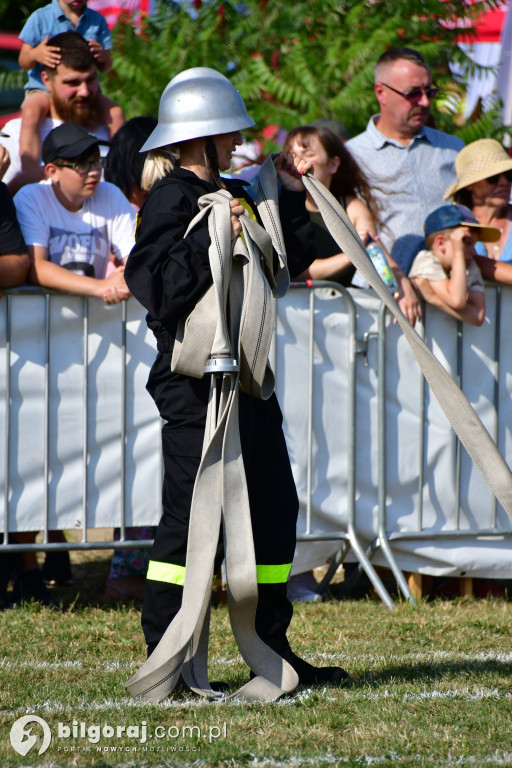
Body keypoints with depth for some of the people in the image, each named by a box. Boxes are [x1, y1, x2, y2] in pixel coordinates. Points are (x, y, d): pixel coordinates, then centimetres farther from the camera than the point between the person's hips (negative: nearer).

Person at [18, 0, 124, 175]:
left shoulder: (96, 20, 6)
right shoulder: (40, 18, -2)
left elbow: (105, 67, 8)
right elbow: (23, 61, -2)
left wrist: (103, 56, -18)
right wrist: (35, 54, -27)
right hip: (42, 89, -3)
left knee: (115, 113, -25)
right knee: (31, 112, -35)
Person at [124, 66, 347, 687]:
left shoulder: (232, 194, 16)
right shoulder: (171, 199, -11)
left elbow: (285, 263, 24)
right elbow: (153, 284, -22)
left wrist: (289, 199, 14)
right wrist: (213, 239, -28)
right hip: (192, 375, -9)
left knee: (274, 505, 10)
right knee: (191, 513, -8)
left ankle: (271, 649, 18)